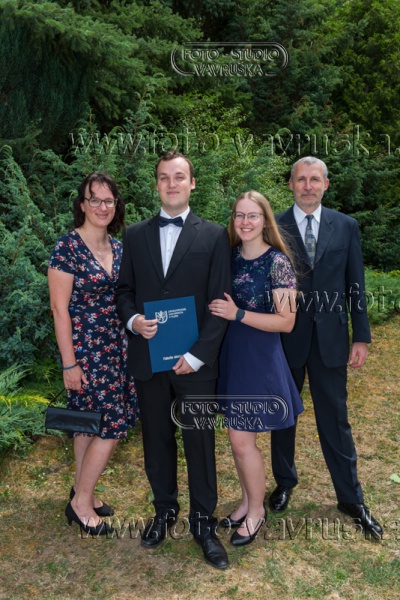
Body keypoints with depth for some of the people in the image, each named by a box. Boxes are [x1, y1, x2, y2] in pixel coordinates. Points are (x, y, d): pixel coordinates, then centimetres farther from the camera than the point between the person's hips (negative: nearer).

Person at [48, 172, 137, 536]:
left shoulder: (118, 247, 8)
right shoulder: (67, 247, -12)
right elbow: (60, 308, -13)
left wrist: (133, 337, 10)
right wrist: (69, 363, -14)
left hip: (116, 346, 6)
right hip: (85, 348, -6)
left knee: (90, 421, 14)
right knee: (114, 423, -5)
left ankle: (82, 492, 29)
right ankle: (81, 502, 13)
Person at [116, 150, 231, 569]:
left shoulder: (214, 236, 0)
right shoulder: (135, 235, 9)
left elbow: (219, 302, -4)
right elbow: (125, 290, 12)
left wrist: (198, 355, -11)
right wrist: (132, 319, -10)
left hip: (195, 361, -2)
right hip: (148, 358, 3)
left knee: (200, 443, 6)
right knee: (156, 440, 14)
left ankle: (203, 522, 24)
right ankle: (164, 510, 34)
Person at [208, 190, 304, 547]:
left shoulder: (277, 262, -14)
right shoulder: (230, 257, 4)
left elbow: (286, 321, -16)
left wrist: (237, 314, -22)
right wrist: (218, 310, -3)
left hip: (259, 358, -6)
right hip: (230, 356, 6)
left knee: (242, 439, 0)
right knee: (238, 435, 15)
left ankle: (257, 510, 23)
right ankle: (247, 500, 36)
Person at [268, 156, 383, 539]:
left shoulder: (345, 226, 3)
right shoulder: (273, 227, -3)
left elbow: (355, 285, 3)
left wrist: (361, 336, 0)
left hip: (330, 338, 1)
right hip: (284, 339, 0)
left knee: (335, 420, 9)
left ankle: (350, 497, 25)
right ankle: (284, 482, 36)